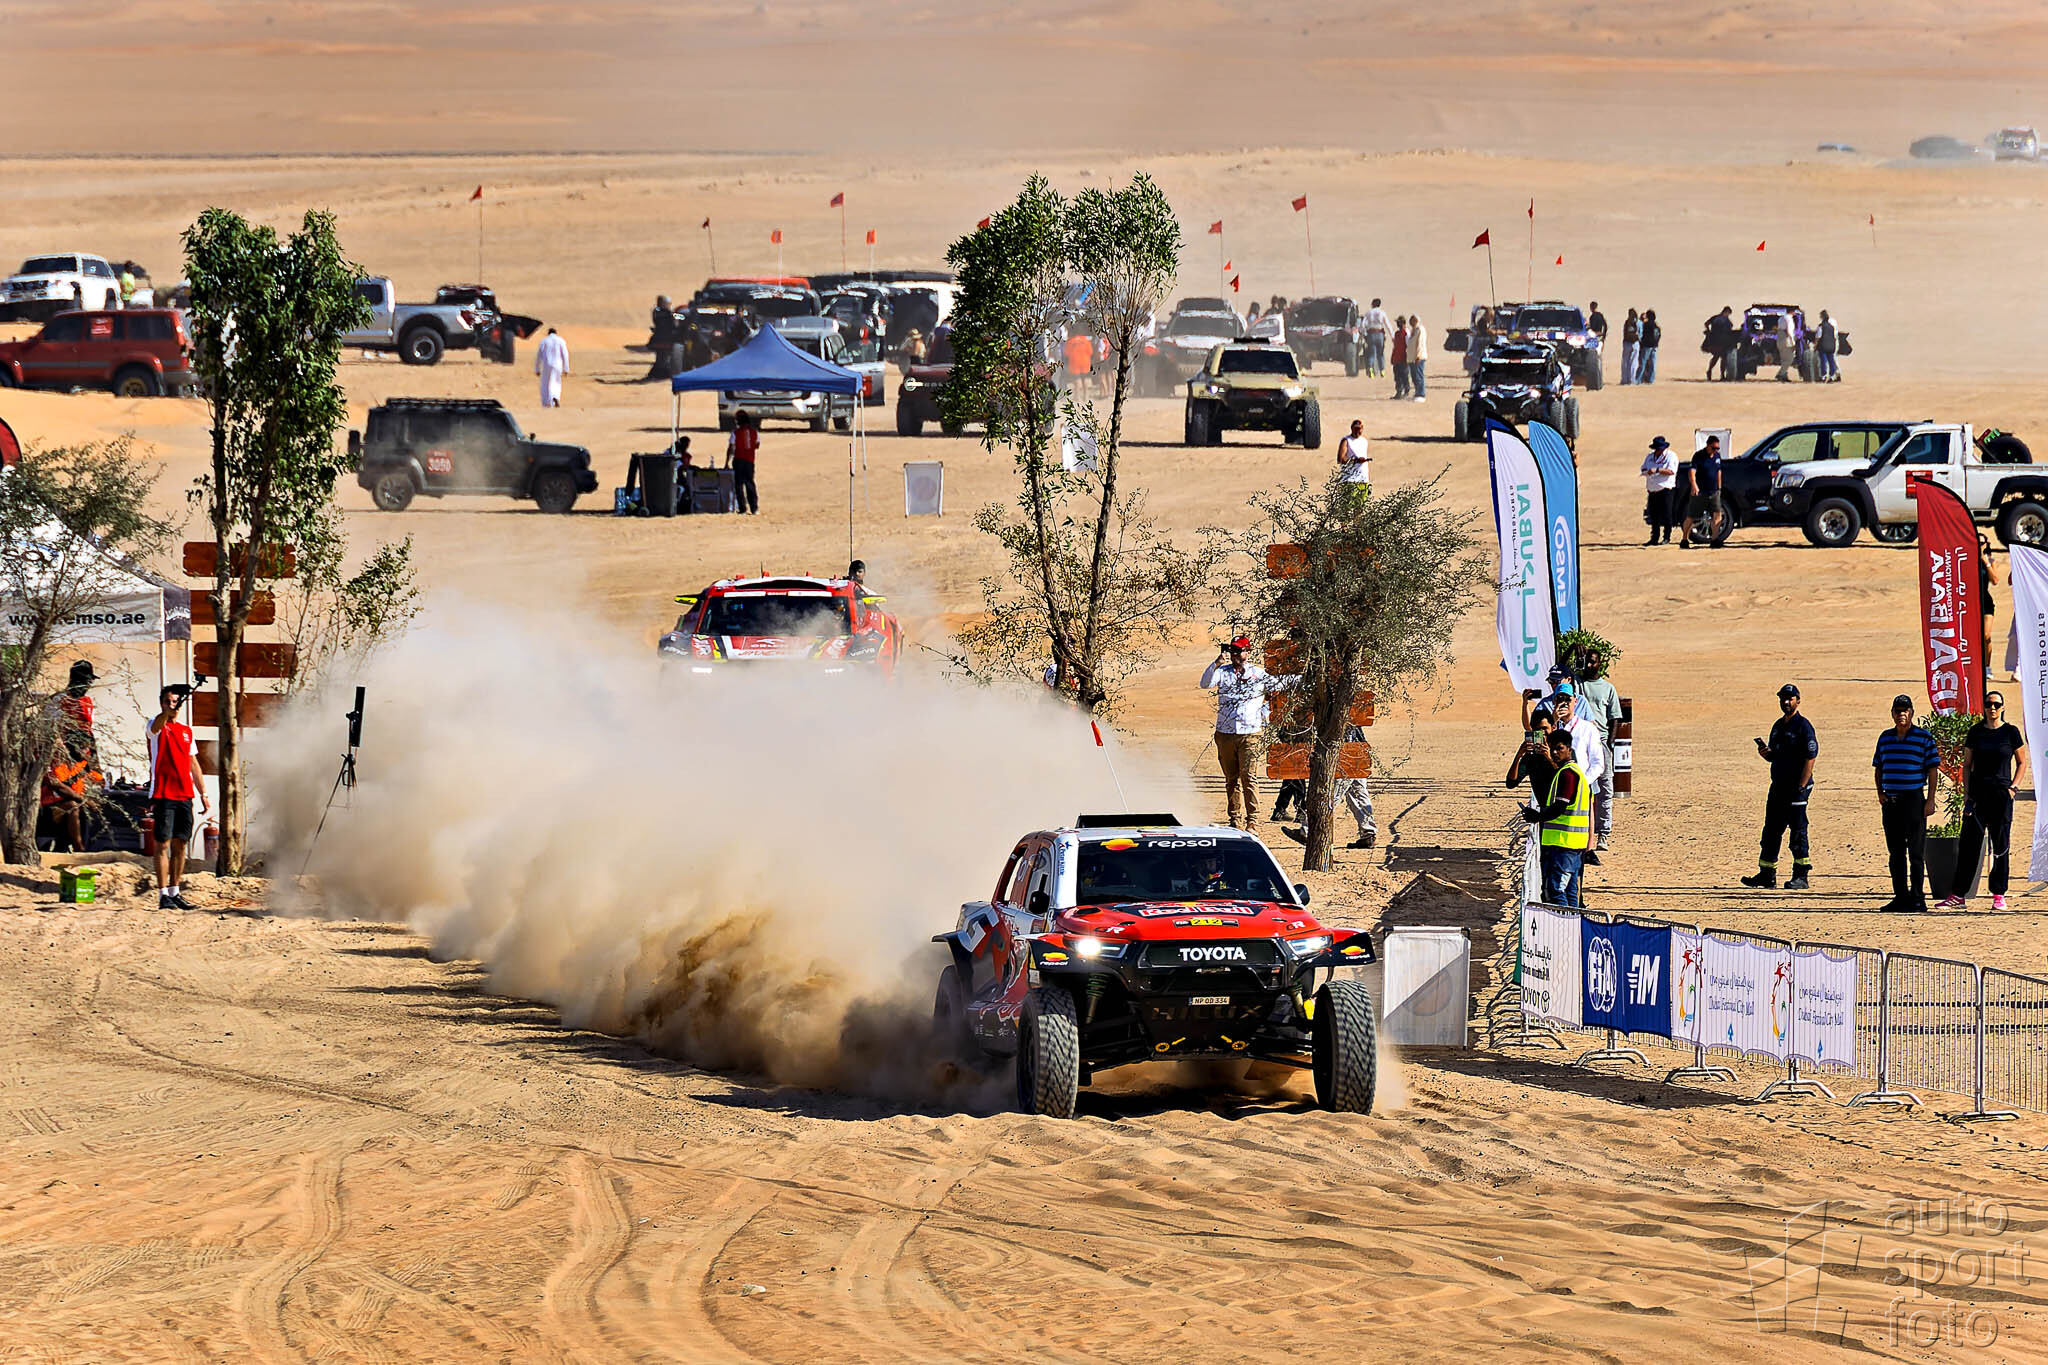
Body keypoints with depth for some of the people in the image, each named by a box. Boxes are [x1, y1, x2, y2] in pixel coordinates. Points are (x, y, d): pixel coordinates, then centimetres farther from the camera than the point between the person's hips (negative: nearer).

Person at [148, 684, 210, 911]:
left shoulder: (187, 730, 16)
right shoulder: (157, 727, 0)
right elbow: (158, 723, -26)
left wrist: (203, 793, 17)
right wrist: (169, 712, -48)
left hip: (184, 795, 5)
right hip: (163, 795, -5)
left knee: (180, 845, 7)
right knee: (163, 844, -7)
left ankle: (175, 892, 14)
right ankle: (163, 894, -7)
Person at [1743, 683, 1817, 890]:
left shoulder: (1803, 726, -9)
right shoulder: (1778, 726, 17)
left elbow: (1810, 758, -15)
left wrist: (1801, 787, -20)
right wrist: (1765, 753, 1)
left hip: (1796, 788, -9)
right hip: (1778, 786, 9)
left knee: (1798, 832, -6)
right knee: (1771, 831, 10)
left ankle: (1801, 875, -2)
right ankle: (1766, 875, 16)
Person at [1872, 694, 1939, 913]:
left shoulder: (1923, 737, -1)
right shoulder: (1885, 738, 13)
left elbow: (1932, 770, -2)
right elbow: (1878, 767, 20)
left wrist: (1930, 800, -8)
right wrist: (1880, 792, 6)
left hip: (1914, 799, -5)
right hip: (1890, 801, 5)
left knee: (1916, 852, -3)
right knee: (1895, 852, 8)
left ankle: (1917, 897, 0)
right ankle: (1900, 897, 14)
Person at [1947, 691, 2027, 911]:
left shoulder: (2011, 732, 1)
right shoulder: (1976, 732, 6)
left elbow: (2021, 762, 9)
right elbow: (1967, 765, 10)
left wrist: (2013, 786, -3)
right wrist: (1967, 793, 1)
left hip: (2002, 794, -2)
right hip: (1978, 792, 2)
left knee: (2001, 845, 1)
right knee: (1969, 844, 0)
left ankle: (1999, 895, 9)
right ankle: (1958, 896, 3)